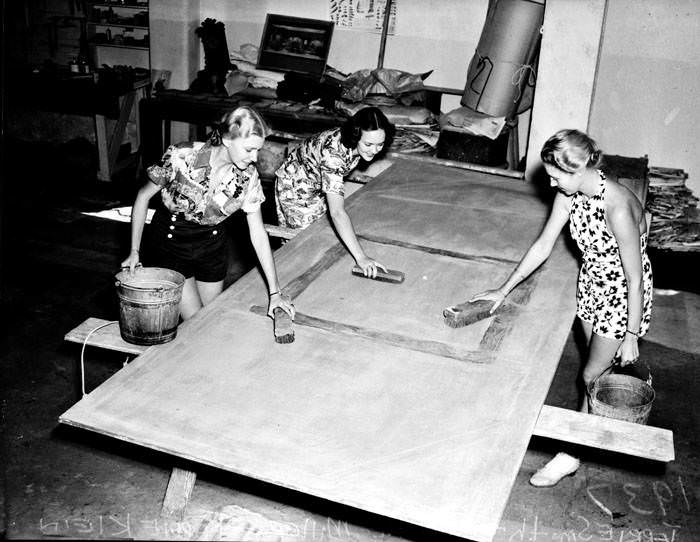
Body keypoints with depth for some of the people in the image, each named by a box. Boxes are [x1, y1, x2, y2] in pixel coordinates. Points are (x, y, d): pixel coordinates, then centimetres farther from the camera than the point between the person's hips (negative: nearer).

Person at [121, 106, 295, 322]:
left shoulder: (248, 177, -15)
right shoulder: (182, 157, -25)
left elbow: (258, 233, -10)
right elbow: (144, 196, -10)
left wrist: (275, 292, -12)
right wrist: (134, 251, -10)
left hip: (211, 245, 4)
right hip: (171, 243, -3)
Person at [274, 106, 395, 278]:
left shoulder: (355, 144, -22)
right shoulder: (332, 154, -45)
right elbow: (337, 213, -51)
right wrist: (361, 257, -57)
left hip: (320, 186, 7)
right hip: (295, 186, -7)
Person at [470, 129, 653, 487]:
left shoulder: (618, 209, -34)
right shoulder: (569, 195, -12)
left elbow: (635, 279, -26)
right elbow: (543, 246, -1)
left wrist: (631, 337, -18)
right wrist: (503, 290, 1)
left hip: (623, 296, -7)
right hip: (591, 284, 7)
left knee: (592, 377, 3)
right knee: (599, 366, 20)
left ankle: (570, 454, 18)